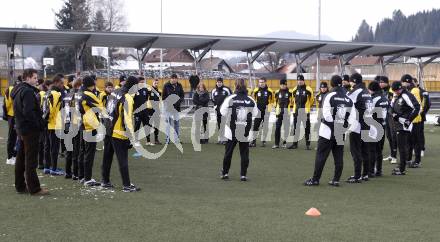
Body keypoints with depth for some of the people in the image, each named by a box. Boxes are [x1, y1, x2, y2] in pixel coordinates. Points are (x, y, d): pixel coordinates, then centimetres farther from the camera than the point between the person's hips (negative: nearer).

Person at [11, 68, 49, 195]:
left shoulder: (18, 90, 14)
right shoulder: (28, 92, -17)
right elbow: (28, 112, -26)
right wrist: (40, 123, -16)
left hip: (21, 128, 10)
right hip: (30, 130, -10)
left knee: (21, 158, 15)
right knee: (31, 160, -6)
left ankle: (20, 186, 22)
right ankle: (34, 188, -2)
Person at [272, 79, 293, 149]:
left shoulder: (289, 92, 0)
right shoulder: (277, 93, 9)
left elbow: (292, 102, 5)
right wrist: (276, 109, 11)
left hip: (287, 112, -3)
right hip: (279, 112, 3)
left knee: (286, 127, 1)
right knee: (277, 128, 0)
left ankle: (285, 142, 10)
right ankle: (276, 144, 4)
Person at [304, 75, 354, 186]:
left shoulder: (329, 96, -10)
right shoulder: (349, 99, 4)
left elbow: (326, 115, -14)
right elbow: (351, 118, 0)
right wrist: (344, 125, 10)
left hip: (328, 131, -4)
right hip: (341, 133, 4)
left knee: (321, 155, 0)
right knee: (338, 156, 9)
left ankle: (315, 179, 2)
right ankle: (336, 180, 10)